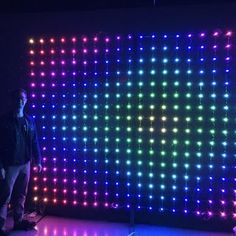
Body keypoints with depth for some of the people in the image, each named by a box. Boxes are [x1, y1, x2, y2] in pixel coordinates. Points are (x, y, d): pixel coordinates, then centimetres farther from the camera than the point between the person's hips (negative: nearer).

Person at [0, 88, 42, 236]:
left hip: (25, 163, 5)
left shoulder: (29, 120, 6)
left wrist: (38, 161, 9)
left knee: (21, 194, 15)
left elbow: (34, 142, 10)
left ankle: (19, 221, 29)